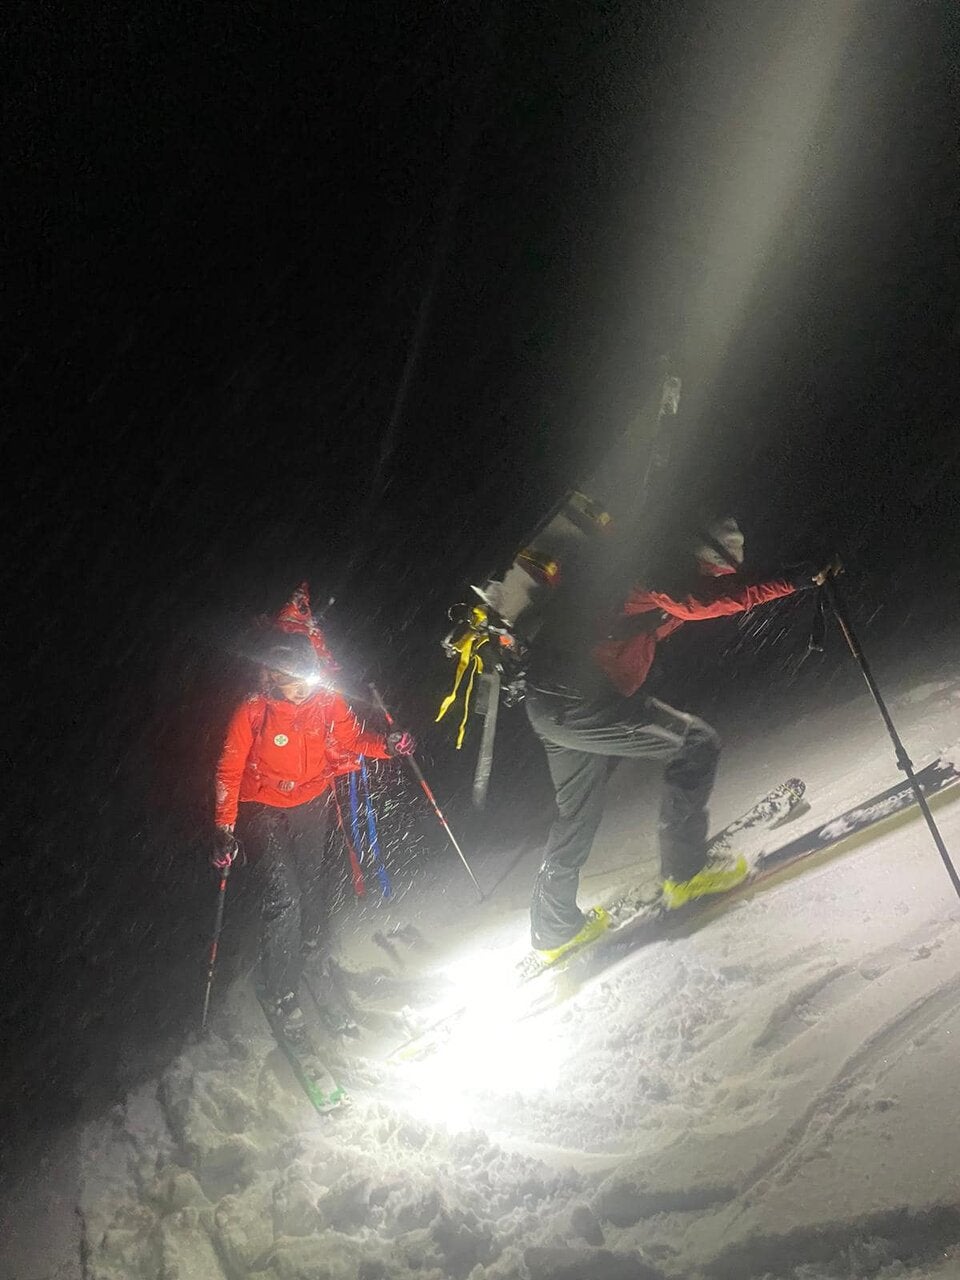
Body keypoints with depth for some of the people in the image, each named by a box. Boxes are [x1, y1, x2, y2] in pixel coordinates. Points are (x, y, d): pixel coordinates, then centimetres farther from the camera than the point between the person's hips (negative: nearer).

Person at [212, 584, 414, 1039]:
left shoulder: (328, 703, -13)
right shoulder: (252, 714, -22)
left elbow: (353, 738, 2)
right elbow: (229, 772, -14)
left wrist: (387, 745, -18)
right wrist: (224, 828, -17)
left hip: (312, 804, 4)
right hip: (264, 811, -4)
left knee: (311, 885, 20)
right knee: (283, 899, -13)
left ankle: (312, 945, 49)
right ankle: (281, 992, 2)